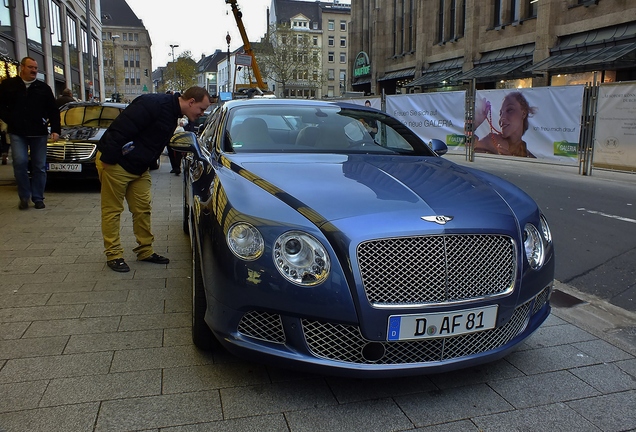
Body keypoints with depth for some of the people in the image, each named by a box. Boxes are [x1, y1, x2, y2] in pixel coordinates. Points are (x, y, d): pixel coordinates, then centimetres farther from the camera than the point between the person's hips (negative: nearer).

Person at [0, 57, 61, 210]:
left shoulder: (44, 88, 10)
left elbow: (53, 111, 8)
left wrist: (55, 129, -1)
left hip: (39, 133, 1)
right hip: (17, 133, -1)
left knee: (39, 166, 3)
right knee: (20, 162, -13)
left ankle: (38, 197, 12)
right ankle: (24, 196, 2)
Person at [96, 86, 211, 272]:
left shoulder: (173, 114, 8)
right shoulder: (154, 103, -23)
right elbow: (121, 129, -27)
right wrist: (108, 159, -24)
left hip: (139, 169, 9)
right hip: (115, 164, -9)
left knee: (143, 209, 11)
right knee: (112, 210, 2)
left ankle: (145, 251, 21)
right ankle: (113, 255, 11)